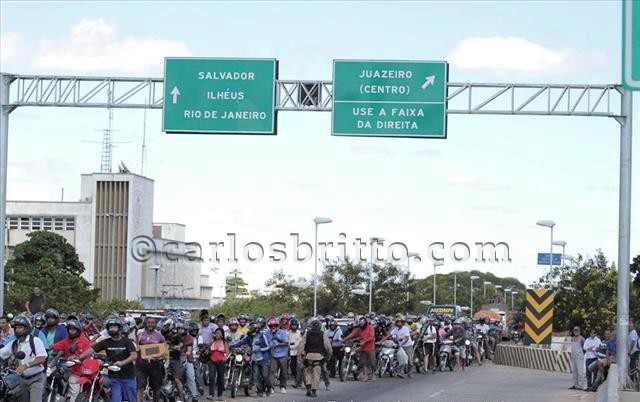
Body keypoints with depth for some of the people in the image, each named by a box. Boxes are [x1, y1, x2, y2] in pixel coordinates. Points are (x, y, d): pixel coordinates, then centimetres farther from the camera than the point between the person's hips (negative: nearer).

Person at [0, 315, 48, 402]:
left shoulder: (35, 340, -12)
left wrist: (26, 365, -33)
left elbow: (42, 358, -22)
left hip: (36, 378, -6)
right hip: (23, 379, 6)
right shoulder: (13, 344, 5)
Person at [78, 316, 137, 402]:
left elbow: (134, 355, -14)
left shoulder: (126, 341, -1)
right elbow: (91, 350, -3)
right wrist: (78, 358, -18)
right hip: (114, 377, 1)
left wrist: (122, 362, -30)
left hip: (128, 376, -1)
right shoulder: (106, 342, 5)